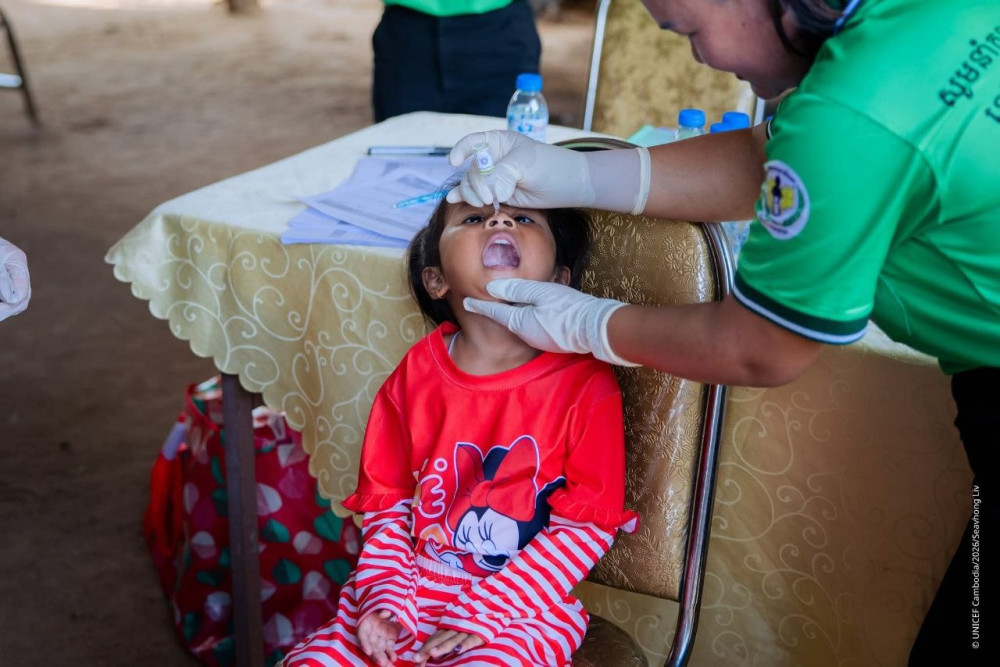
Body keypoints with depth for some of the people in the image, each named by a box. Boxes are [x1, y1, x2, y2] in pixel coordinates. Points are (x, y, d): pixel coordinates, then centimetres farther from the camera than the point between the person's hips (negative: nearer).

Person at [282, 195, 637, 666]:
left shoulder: (586, 384, -9)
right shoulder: (416, 375, 2)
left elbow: (588, 524, -10)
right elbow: (387, 503, 6)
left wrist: (482, 613, -14)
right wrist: (386, 598, -9)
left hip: (520, 611, -3)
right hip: (407, 598, 3)